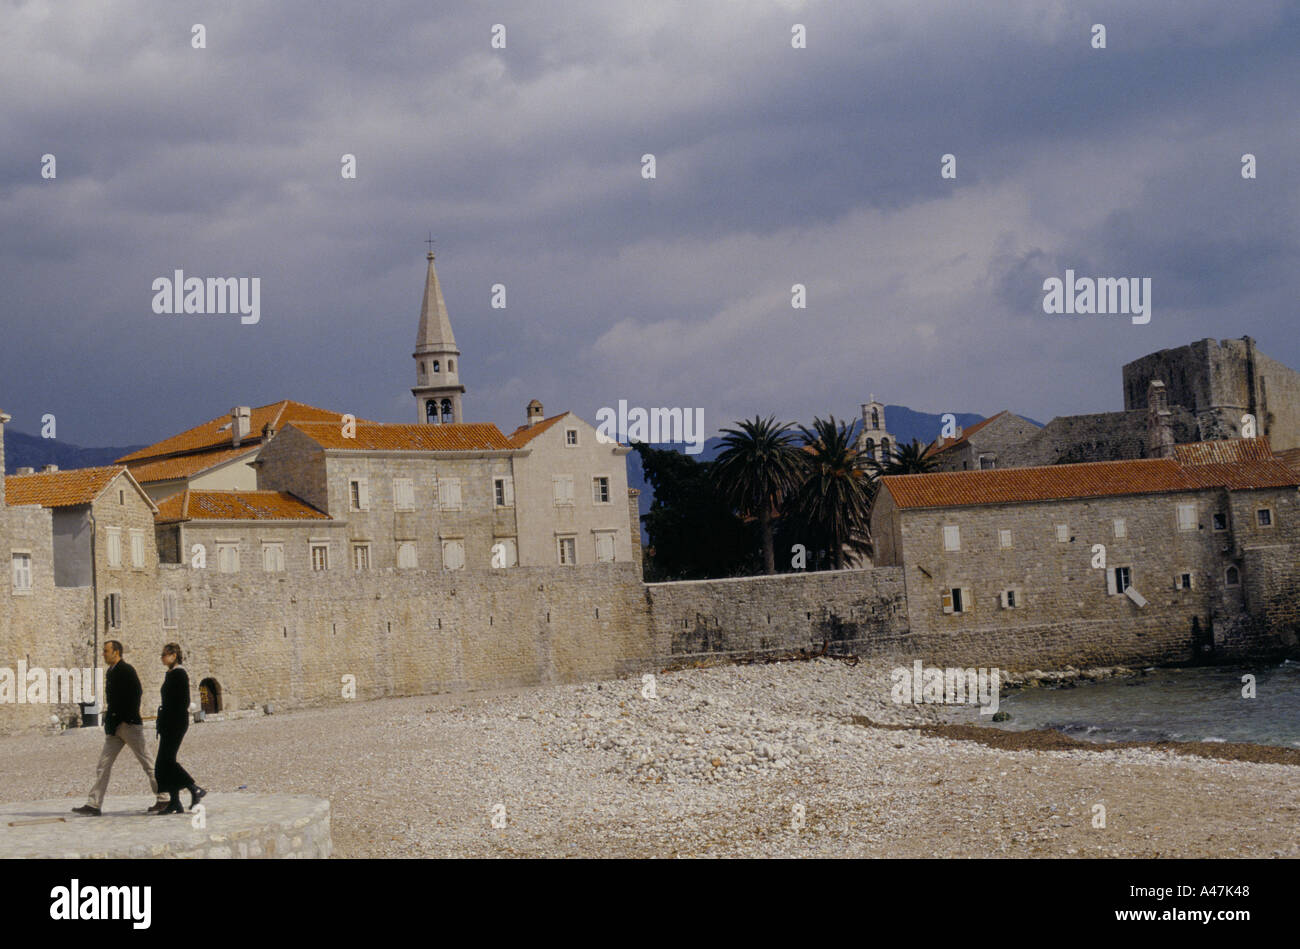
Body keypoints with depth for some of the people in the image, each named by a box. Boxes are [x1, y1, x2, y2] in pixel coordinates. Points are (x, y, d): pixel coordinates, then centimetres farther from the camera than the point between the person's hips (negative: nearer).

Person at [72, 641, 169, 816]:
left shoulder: (126, 670, -11)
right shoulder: (110, 672, 16)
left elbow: (136, 693, -18)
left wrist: (129, 719, -18)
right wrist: (109, 721, 15)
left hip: (129, 725, -9)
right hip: (115, 727, 9)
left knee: (147, 763, -2)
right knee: (104, 763, 4)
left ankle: (162, 800, 4)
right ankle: (94, 804, 3)